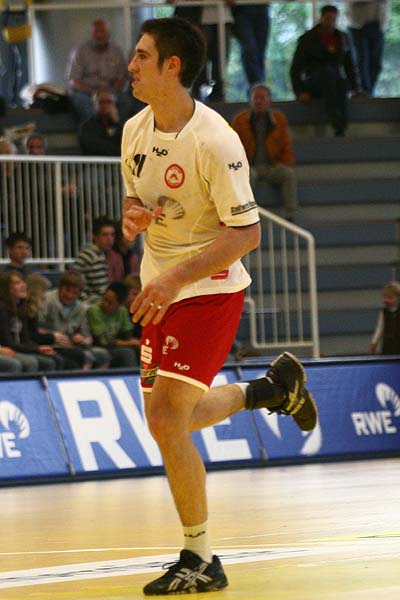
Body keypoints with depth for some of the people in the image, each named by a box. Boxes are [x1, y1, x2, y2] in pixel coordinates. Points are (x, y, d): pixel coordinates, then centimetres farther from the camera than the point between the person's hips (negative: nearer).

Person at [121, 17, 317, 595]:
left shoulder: (215, 140, -20)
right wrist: (133, 216, -7)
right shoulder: (135, 131, 3)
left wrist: (176, 278, -25)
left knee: (166, 421, -15)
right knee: (169, 419, 15)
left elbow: (247, 231, -20)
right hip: (162, 288, 8)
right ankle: (272, 387, 39)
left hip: (210, 289, -8)